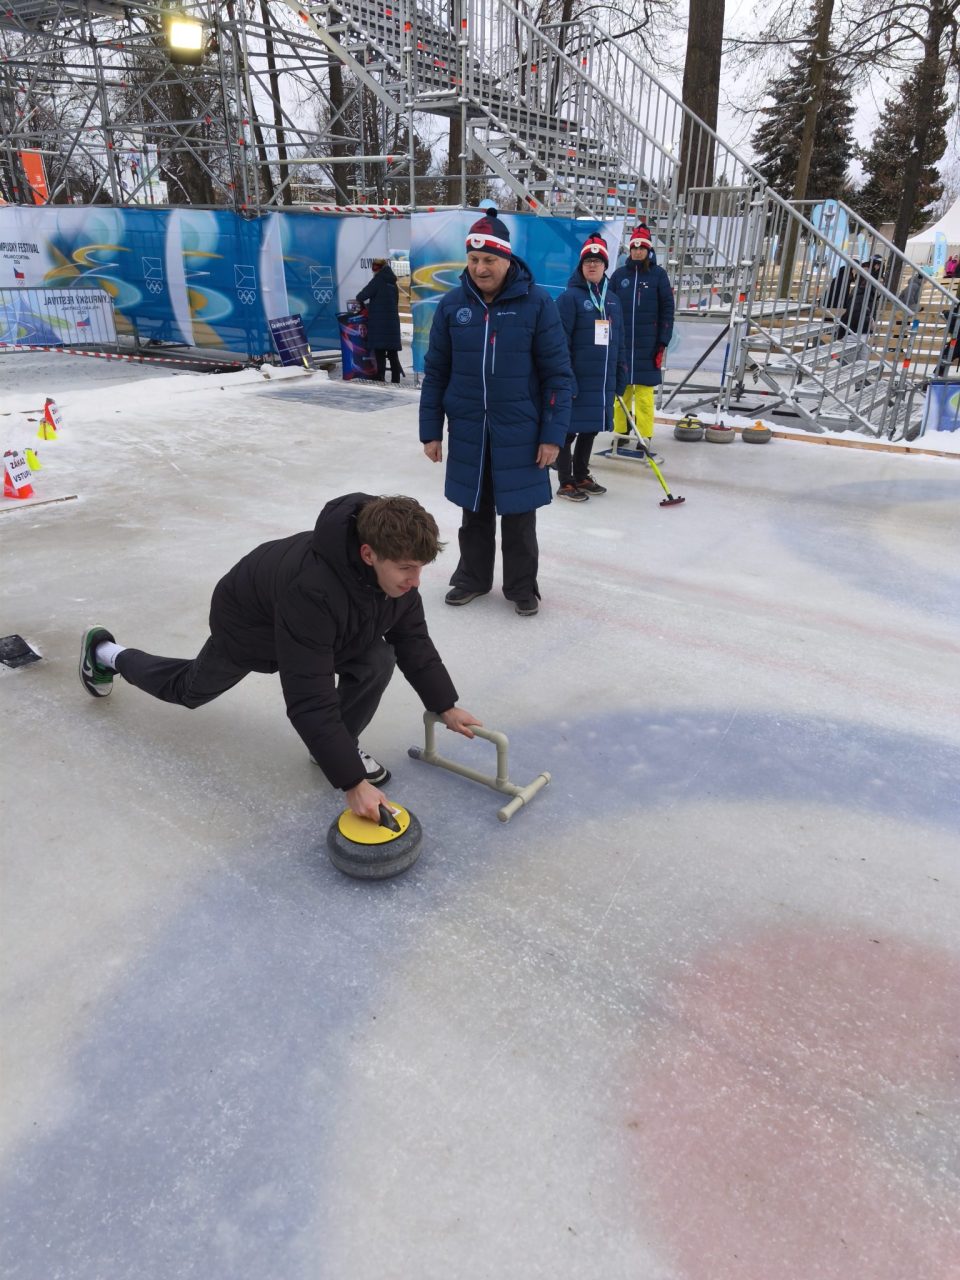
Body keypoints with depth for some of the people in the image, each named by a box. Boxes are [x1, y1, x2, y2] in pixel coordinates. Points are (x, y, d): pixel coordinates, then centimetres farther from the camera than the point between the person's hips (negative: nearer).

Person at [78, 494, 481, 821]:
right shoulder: (312, 588, -49)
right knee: (190, 689, 22)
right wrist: (353, 782, -44)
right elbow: (310, 700, -47)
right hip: (248, 625, -5)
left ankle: (337, 745, 5)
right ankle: (105, 653, 50)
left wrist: (446, 706, -13)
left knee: (378, 659, -21)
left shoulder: (393, 568, -28)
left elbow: (413, 640, -12)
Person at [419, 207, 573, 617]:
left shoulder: (537, 303, -9)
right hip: (467, 431, 3)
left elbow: (557, 373, -7)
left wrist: (553, 433, -10)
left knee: (519, 515, 6)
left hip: (520, 432, -2)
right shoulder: (452, 304, -1)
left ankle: (522, 586, 24)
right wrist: (430, 430, 3)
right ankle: (473, 577, 32)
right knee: (474, 512, 15)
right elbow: (435, 372, 4)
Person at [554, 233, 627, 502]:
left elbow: (619, 341, 18)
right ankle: (566, 483, 10)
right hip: (577, 379, -7)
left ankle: (581, 476, 27)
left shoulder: (612, 300, 14)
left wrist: (621, 376, 15)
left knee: (591, 430, 14)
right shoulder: (570, 297, -7)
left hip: (604, 380, 7)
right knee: (570, 429, 1)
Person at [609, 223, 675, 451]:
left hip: (647, 343, -2)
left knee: (644, 390, -2)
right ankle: (620, 430, 15)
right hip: (620, 341, 2)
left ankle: (644, 435, 4)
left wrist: (663, 342, -4)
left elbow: (667, 310, 1)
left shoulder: (658, 275, 2)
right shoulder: (619, 275, 7)